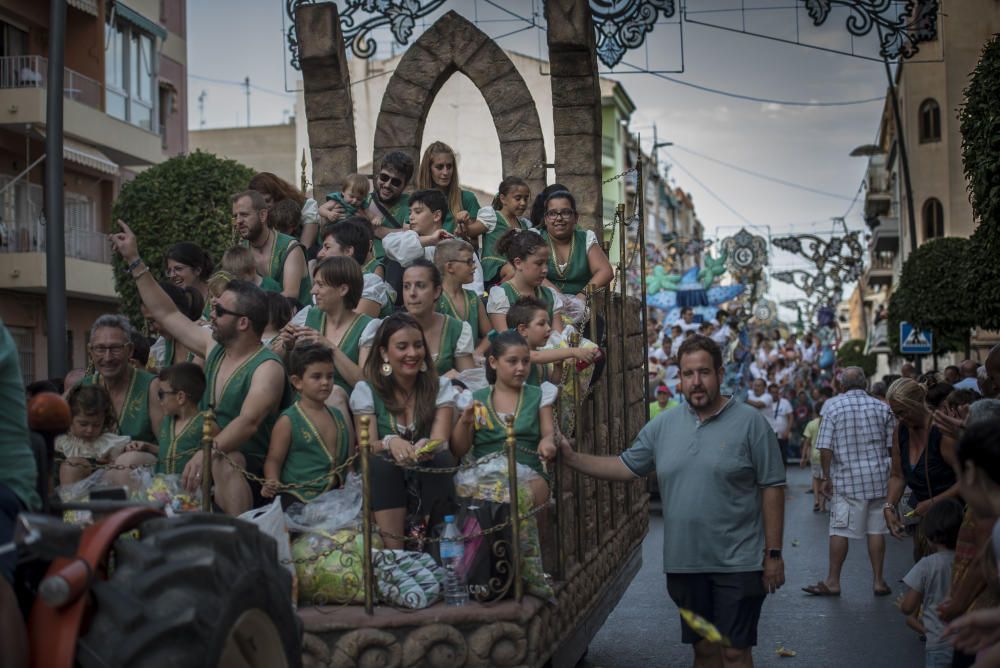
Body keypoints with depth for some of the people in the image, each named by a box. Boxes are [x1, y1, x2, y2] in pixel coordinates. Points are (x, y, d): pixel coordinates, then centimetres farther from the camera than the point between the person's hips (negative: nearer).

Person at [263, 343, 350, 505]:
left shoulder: (338, 416, 13)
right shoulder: (288, 421, -5)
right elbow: (274, 460, -5)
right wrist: (272, 483, -22)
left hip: (334, 496, 5)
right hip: (298, 497, -5)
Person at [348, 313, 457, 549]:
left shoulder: (440, 387, 4)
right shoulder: (366, 390, 2)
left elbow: (440, 441, -10)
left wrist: (427, 447, -35)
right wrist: (390, 443, -33)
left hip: (428, 482, 0)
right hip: (383, 483, 0)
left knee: (441, 458, -29)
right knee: (381, 463, -31)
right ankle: (392, 553, -32)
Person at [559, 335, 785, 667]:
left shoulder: (750, 423, -6)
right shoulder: (663, 425, 7)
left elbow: (772, 488, -6)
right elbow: (626, 466, 13)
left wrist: (773, 553, -7)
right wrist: (572, 458, 3)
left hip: (737, 565, -4)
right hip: (684, 564, 4)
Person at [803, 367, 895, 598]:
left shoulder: (833, 407, -3)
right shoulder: (882, 408, 4)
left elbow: (825, 448, -8)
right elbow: (893, 446, 6)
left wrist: (827, 477, 2)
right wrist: (894, 478, 18)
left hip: (846, 479, -3)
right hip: (878, 477, 3)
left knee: (839, 531, 1)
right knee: (876, 530, 7)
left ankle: (833, 581, 5)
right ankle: (878, 581, 11)